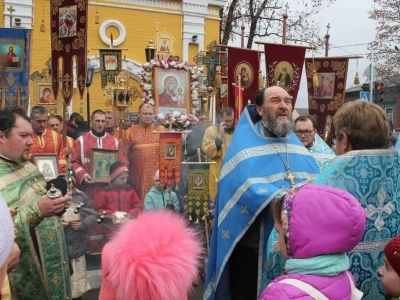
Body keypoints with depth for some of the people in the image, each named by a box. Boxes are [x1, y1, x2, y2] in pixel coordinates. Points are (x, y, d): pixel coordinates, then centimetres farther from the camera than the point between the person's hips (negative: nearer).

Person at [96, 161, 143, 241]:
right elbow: (98, 210, 2)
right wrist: (109, 214, -15)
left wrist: (131, 214, -10)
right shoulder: (105, 192, -1)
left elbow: (139, 206, 9)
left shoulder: (129, 190, 5)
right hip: (111, 231, -2)